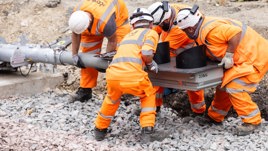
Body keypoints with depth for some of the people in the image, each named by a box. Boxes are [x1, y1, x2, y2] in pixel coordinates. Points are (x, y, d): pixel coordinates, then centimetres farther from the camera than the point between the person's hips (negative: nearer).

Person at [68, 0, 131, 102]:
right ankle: (85, 90, 4)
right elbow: (75, 35, -13)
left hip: (117, 18, -5)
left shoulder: (104, 22, -45)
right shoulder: (76, 16, -30)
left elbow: (112, 41, -27)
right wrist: (74, 55, -11)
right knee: (88, 52, -2)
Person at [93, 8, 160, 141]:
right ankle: (147, 129, 18)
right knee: (148, 95, 27)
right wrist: (151, 64, 17)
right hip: (132, 75, -4)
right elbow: (146, 54, -2)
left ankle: (100, 129, 44)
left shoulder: (128, 35, 32)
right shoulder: (151, 33, 15)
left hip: (112, 74, 4)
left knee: (112, 99, 34)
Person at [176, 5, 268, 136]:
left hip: (255, 56, -11)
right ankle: (215, 116, 30)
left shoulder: (210, 30, -27)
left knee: (234, 88, -15)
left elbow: (236, 32, -31)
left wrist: (228, 56, -25)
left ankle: (252, 121, -2)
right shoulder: (205, 26, 4)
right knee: (224, 84, 16)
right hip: (243, 57, 11)